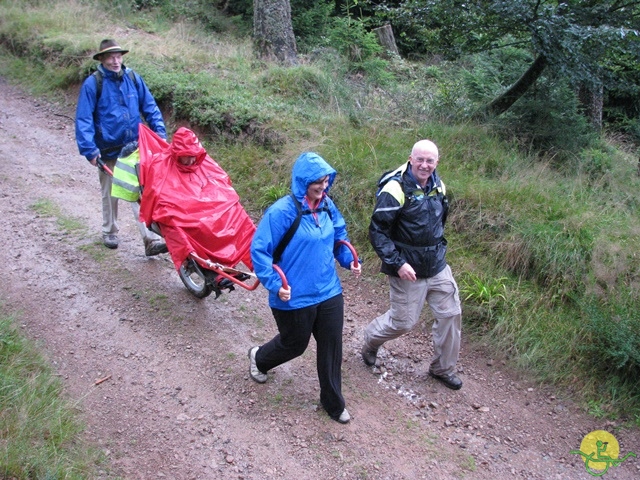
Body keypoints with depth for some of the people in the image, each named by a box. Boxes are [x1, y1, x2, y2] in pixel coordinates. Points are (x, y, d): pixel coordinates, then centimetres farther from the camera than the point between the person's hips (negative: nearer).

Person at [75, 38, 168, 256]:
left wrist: (160, 135, 2)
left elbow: (150, 107, 8)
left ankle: (151, 239, -7)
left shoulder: (133, 78, 1)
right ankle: (109, 233, 36)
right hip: (108, 152, -1)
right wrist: (90, 150, -16)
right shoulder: (93, 84, -8)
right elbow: (83, 120, -9)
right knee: (110, 194, 16)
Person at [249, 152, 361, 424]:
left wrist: (348, 260, 0)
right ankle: (259, 358, 50)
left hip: (329, 292, 6)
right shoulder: (282, 212, -21)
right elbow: (259, 251, -18)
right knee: (294, 345, 16)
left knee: (331, 347, 11)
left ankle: (333, 402, 32)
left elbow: (339, 236, 17)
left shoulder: (327, 206, 0)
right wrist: (274, 285, -26)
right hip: (294, 298, -5)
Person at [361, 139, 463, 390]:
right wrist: (397, 263, -23)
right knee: (403, 321, 4)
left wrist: (439, 246, 18)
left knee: (451, 314, 9)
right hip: (408, 270, -7)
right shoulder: (396, 188, -19)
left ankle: (443, 368, 28)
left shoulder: (437, 186, 4)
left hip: (438, 267, 7)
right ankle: (371, 340, 36)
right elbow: (377, 231, -19)